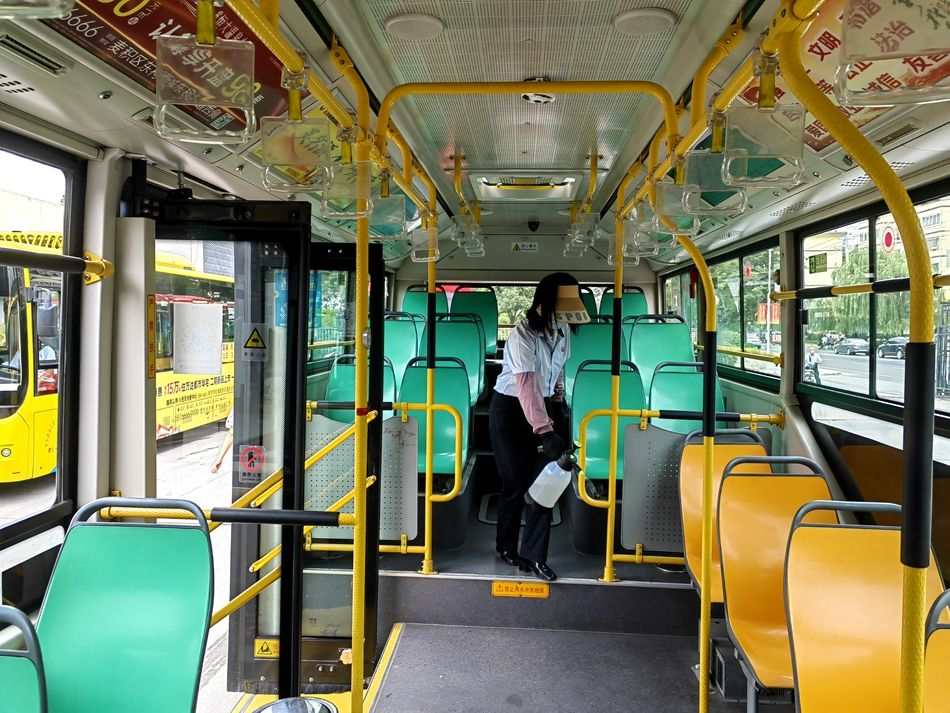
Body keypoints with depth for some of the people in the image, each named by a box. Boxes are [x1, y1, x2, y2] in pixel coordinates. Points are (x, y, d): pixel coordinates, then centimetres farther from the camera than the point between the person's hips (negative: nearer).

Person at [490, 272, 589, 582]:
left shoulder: (563, 330, -1)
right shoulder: (523, 335, -25)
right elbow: (527, 386, -35)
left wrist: (558, 401, 12)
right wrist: (544, 430, -41)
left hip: (545, 406, 6)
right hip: (511, 409, -6)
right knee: (516, 483, 3)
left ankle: (534, 556, 10)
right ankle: (506, 547, 26)